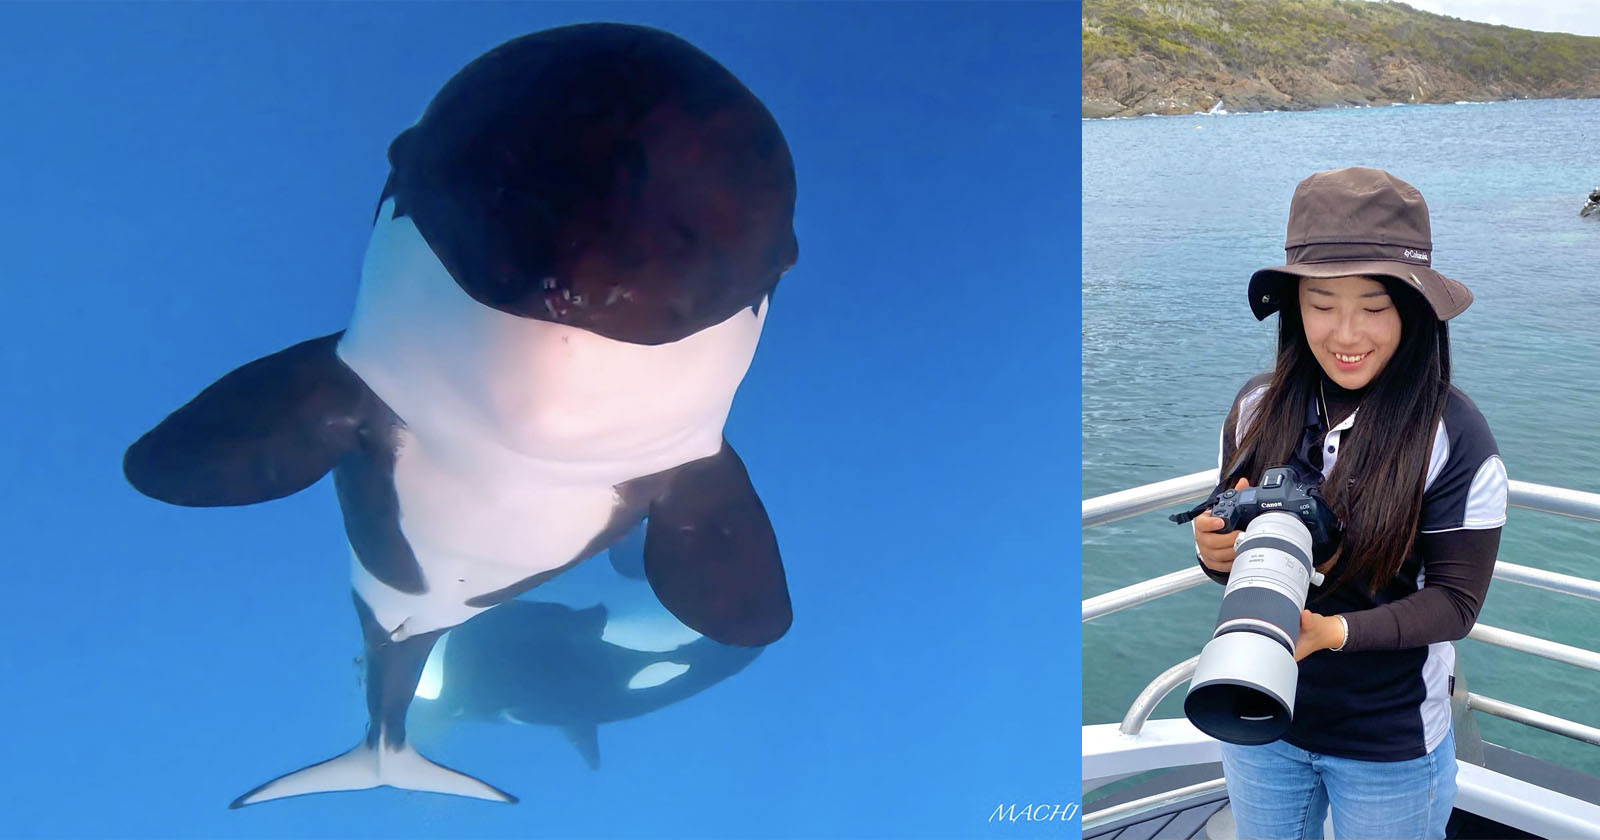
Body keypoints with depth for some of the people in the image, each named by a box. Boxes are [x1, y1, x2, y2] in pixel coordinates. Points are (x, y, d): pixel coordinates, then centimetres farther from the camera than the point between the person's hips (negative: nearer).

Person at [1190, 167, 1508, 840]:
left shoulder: (1455, 436, -18)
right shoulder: (1257, 408, -9)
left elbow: (1455, 601, -14)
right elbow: (1227, 542, 1)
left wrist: (1333, 631, -30)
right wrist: (1216, 551, -22)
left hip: (1392, 743, -3)